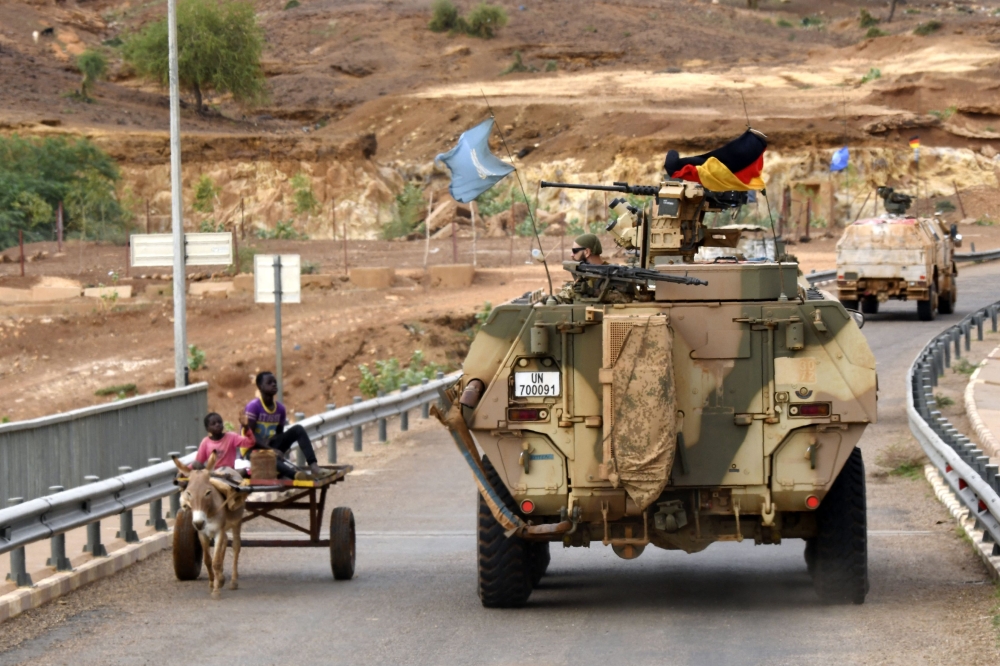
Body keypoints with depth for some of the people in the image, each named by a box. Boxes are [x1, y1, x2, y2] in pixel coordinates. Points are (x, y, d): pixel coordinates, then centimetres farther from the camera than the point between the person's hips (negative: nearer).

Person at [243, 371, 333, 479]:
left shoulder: (280, 408, 4)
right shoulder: (253, 406, -15)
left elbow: (279, 434, 9)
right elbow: (250, 435, -19)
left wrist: (280, 450, -12)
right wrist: (271, 449, -29)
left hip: (271, 445, 7)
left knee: (298, 430, -11)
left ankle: (314, 467, -29)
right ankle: (296, 473, -71)